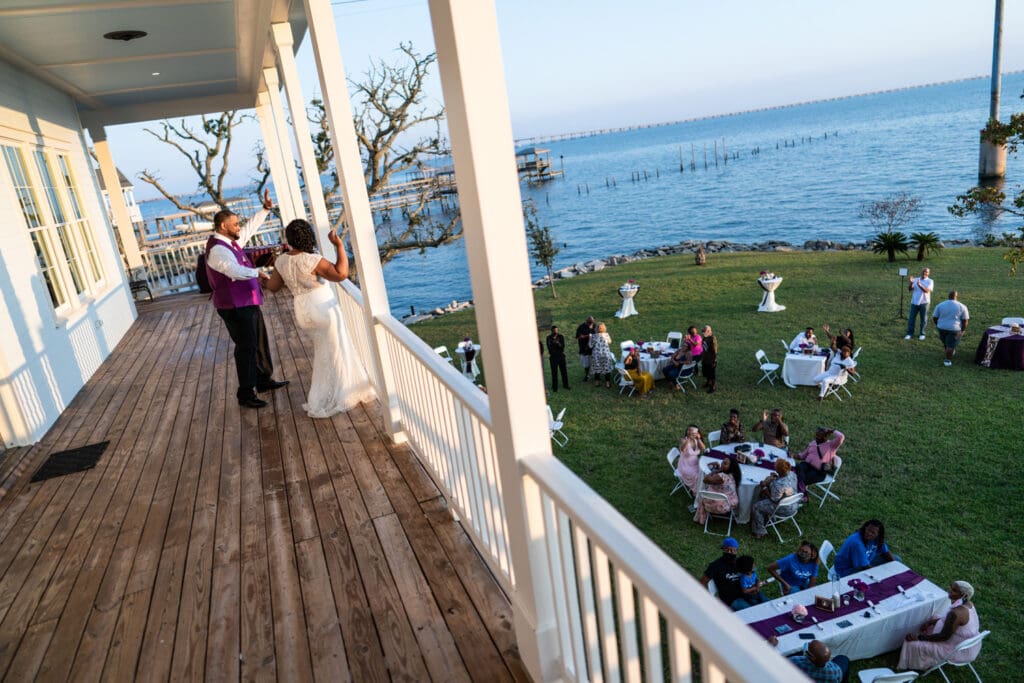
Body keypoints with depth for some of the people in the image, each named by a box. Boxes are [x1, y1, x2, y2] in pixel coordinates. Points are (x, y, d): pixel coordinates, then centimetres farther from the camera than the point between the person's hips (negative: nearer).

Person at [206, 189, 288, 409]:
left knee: (260, 342, 19)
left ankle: (264, 381, 35)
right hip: (235, 307, -10)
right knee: (246, 348, -4)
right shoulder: (217, 250, -21)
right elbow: (236, 271, -38)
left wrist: (266, 208, 12)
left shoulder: (231, 241, 8)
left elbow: (251, 227, 18)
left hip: (248, 302, 10)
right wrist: (257, 272, -29)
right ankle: (245, 394, 5)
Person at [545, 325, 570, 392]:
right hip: (553, 357, -2)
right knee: (554, 372, -2)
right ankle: (554, 387, 7)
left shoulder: (561, 337, 2)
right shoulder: (549, 338, -3)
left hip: (561, 356, 2)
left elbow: (563, 346, -8)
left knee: (564, 371, 7)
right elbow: (549, 347, -11)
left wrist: (558, 343, -27)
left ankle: (565, 384, 23)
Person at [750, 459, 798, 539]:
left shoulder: (778, 484, -38)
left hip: (784, 508, -8)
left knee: (756, 507, 5)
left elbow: (774, 499, -23)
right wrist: (777, 477, -5)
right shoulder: (792, 474, -14)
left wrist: (764, 487, -14)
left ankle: (760, 532, 17)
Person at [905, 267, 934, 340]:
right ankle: (909, 333, 9)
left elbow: (927, 291, -15)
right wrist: (911, 282, -18)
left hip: (924, 302, -2)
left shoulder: (930, 281, 0)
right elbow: (910, 289, 0)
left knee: (923, 319, 5)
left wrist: (920, 285, -30)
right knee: (911, 318, 2)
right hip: (914, 302, 2)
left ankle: (922, 334, 15)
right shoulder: (915, 280, 8)